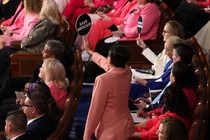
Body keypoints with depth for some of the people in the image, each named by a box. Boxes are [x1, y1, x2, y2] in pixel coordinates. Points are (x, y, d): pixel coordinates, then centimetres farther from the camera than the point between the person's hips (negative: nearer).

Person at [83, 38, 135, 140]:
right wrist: (89, 51, 33)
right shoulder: (127, 72, -3)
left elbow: (95, 109, -19)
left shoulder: (104, 80, -23)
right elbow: (106, 63, 18)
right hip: (126, 126, 7)